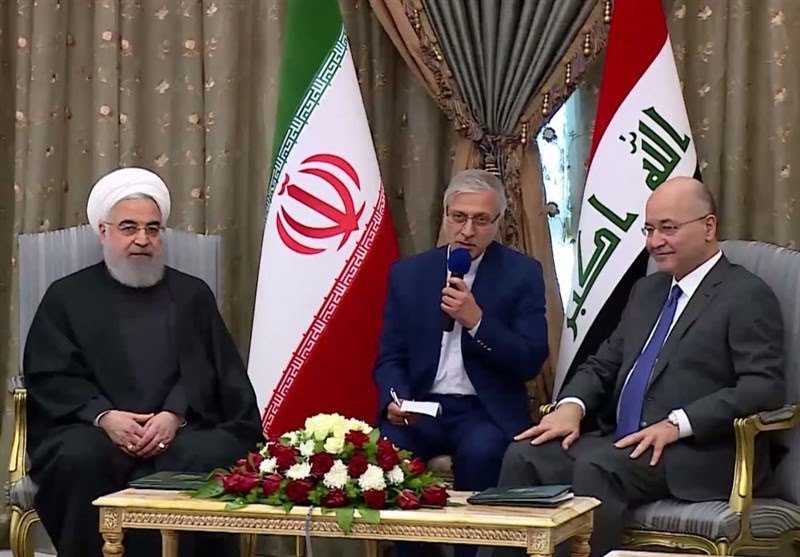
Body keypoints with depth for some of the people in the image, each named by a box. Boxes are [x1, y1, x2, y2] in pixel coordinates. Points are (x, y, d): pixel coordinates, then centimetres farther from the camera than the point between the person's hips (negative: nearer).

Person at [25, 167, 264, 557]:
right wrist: (103, 415, -14)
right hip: (93, 429, -1)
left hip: (180, 429, 1)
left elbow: (205, 368, 8)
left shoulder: (192, 295, 21)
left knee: (211, 457, -32)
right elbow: (49, 375, 5)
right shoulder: (67, 296, 17)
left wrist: (174, 414, -13)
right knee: (82, 458, -35)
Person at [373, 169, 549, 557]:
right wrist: (395, 399, -13)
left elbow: (531, 362, -5)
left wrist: (476, 321, -18)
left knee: (479, 451, -34)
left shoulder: (522, 273, 3)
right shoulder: (408, 273, 10)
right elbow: (390, 358, 9)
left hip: (487, 412, -2)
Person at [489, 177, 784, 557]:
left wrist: (677, 424, -22)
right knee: (525, 456, -15)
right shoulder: (647, 290, 22)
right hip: (622, 442, 7)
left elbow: (764, 387, -13)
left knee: (596, 466, -32)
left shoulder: (747, 296, -3)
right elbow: (604, 363, 23)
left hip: (697, 454, -7)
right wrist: (572, 405, 0)